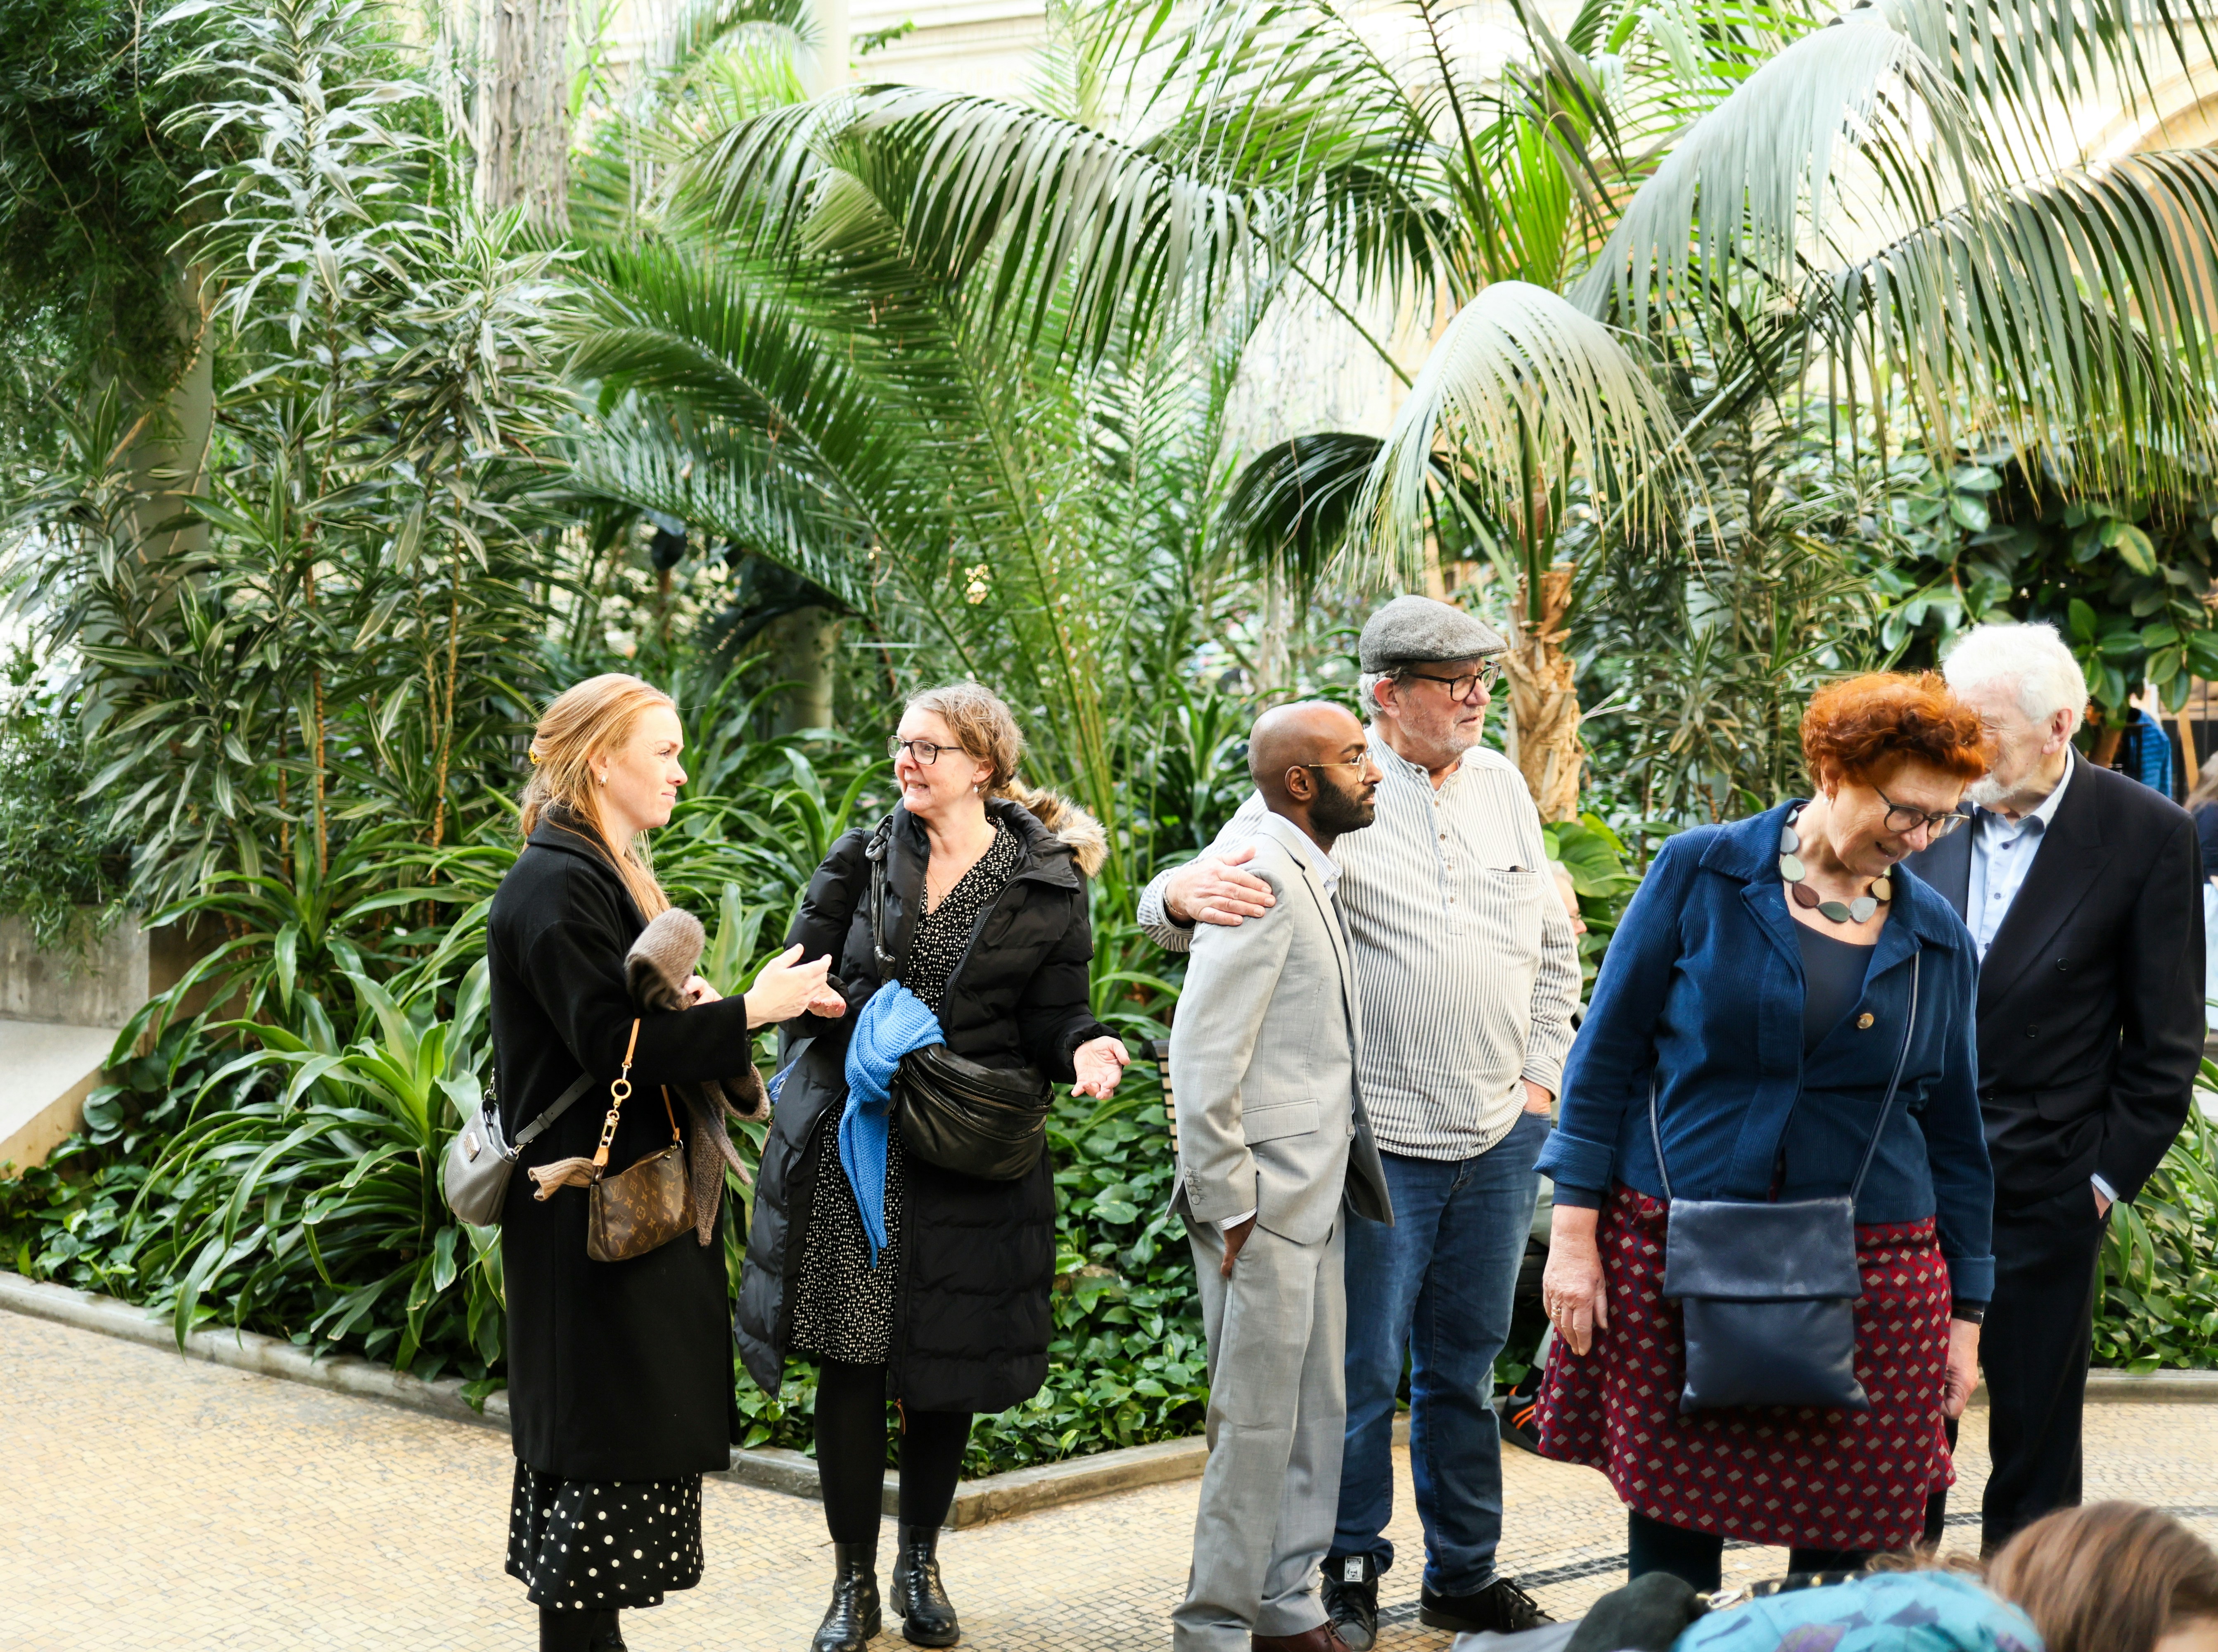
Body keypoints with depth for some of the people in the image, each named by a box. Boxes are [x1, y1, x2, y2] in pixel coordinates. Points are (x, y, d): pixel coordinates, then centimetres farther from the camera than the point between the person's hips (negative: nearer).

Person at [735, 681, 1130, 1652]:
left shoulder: (1047, 886, 1)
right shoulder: (863, 859, 4)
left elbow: (1054, 1015, 4)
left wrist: (1083, 1049, -19)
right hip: (849, 1147, 1)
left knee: (945, 1368, 8)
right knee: (849, 1362, 1)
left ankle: (921, 1561, 29)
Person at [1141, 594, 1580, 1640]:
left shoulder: (1500, 785, 10)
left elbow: (1552, 942, 19)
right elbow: (1177, 905, -12)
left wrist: (1541, 1076, 11)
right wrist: (1187, 893, -35)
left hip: (1500, 1138, 5)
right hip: (1378, 1142, -5)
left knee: (1466, 1367, 15)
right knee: (1363, 1372, 1)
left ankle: (1464, 1574, 28)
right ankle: (1349, 1574, 19)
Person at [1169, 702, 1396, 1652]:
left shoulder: (1313, 879, 15)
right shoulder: (1262, 878, -16)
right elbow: (1203, 1054, -20)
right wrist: (1227, 1207, -19)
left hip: (1315, 1199, 10)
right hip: (1264, 1207, -10)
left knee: (1317, 1413, 15)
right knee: (1257, 1423, -2)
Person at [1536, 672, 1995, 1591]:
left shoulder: (1936, 938, 8)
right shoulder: (1701, 874, -1)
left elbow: (1954, 1129, 14)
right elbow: (1606, 1051, 0)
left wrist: (1967, 1309, 12)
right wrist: (1574, 1232, -4)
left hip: (1866, 1272, 2)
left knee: (1846, 1549, 2)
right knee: (1670, 1516, 4)